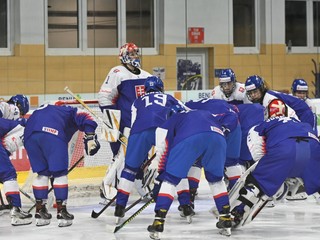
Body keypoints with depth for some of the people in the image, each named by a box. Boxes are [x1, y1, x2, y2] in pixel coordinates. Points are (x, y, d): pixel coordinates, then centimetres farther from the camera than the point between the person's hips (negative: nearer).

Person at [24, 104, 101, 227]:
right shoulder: (74, 112, 30)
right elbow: (86, 120, 6)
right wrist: (90, 137, -7)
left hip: (29, 135, 5)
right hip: (52, 134, -5)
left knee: (42, 173, 19)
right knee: (60, 173, 6)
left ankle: (40, 211, 20)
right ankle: (61, 212, 4)